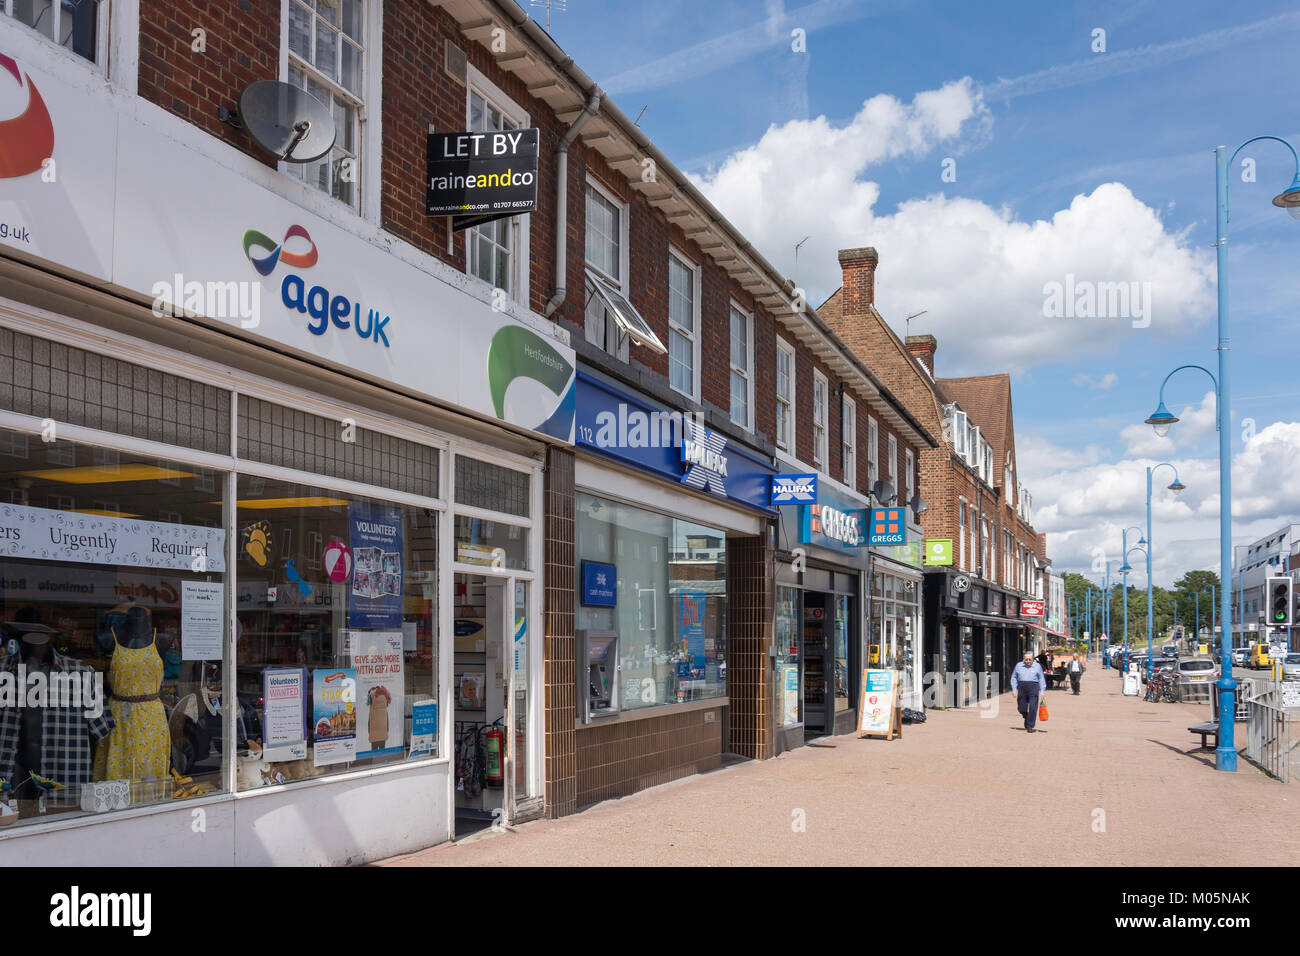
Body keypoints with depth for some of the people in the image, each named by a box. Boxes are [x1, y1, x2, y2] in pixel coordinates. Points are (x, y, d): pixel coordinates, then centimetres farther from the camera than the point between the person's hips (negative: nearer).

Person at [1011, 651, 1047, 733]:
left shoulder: (1037, 666, 6)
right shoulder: (1019, 665, 10)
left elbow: (1041, 679, 7)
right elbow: (1014, 678, 13)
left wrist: (1042, 691, 1)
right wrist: (1014, 689, 5)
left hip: (1033, 687, -2)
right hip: (1021, 688, 2)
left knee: (1032, 708, -10)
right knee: (1021, 708, 3)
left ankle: (1030, 726, -4)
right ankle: (1027, 718, 33)